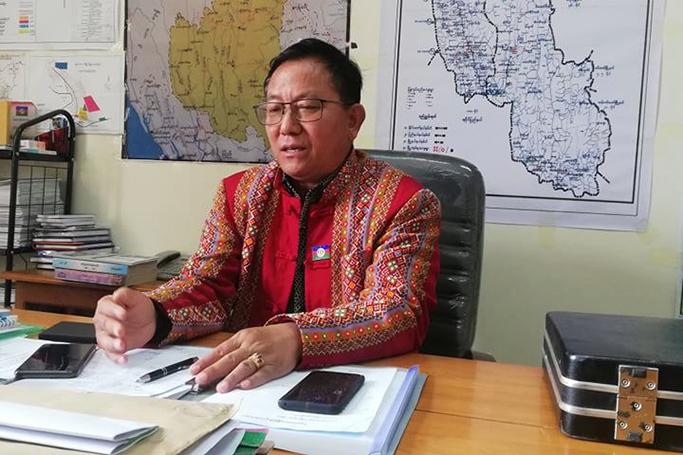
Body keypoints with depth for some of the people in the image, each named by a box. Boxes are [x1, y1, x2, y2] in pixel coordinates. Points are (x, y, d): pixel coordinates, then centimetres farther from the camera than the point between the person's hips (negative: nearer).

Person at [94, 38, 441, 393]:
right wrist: (151, 317, -22)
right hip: (243, 385, 5)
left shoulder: (404, 203, -7)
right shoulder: (239, 193, 8)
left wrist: (295, 339, -35)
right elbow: (207, 285, 1)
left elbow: (401, 313, -18)